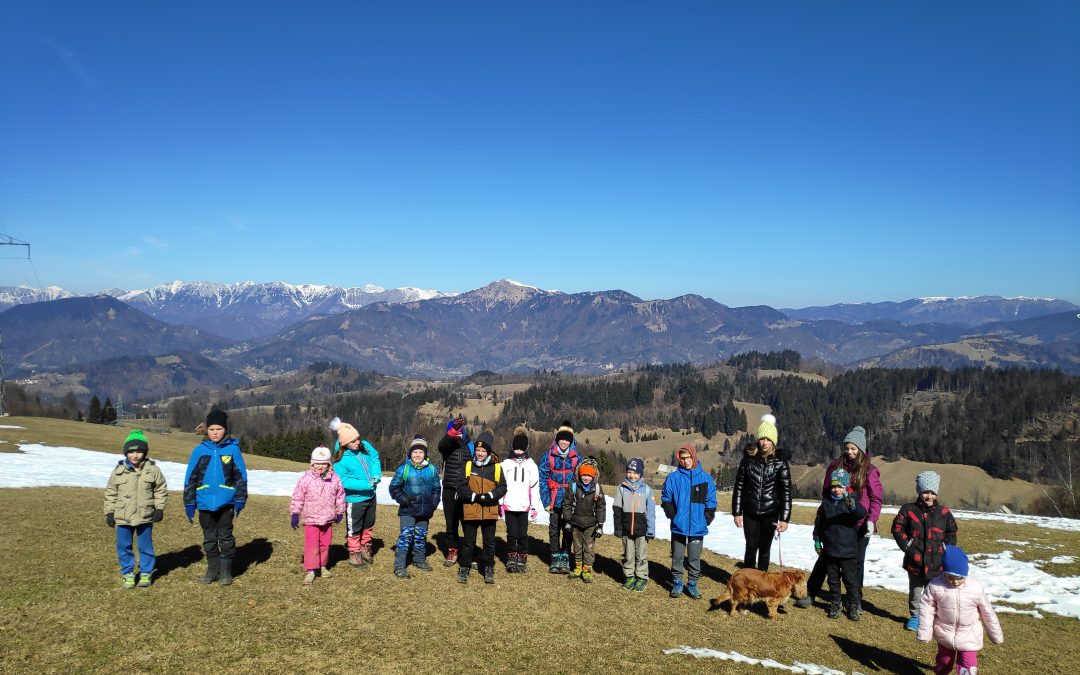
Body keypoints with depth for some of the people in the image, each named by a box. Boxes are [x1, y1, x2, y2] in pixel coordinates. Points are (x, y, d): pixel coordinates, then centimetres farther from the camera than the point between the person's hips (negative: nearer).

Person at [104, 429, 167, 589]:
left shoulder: (153, 470, -5)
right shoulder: (118, 471, -3)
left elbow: (161, 490, 3)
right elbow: (110, 493, 5)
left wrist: (159, 508, -3)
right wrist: (109, 513, 3)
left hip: (145, 516, -1)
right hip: (123, 517, 1)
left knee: (145, 547, 9)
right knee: (124, 547, 9)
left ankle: (146, 573, 23)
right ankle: (127, 573, 24)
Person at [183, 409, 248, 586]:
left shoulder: (233, 449, -4)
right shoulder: (200, 450, 0)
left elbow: (241, 476, -2)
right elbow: (190, 478, 3)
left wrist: (240, 500, -6)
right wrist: (189, 503, 1)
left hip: (225, 502, -2)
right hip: (205, 503, 2)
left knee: (226, 537, 6)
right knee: (209, 538, 13)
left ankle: (226, 571, 18)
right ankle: (213, 570, 26)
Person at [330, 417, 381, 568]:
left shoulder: (364, 446, -9)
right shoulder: (340, 461, -24)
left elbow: (375, 457, 4)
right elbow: (344, 481, -25)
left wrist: (376, 474, -14)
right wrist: (366, 485, -28)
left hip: (370, 496, 6)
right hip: (354, 499, -6)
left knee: (368, 526, 24)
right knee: (354, 529, 10)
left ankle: (365, 549, 44)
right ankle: (354, 554, 29)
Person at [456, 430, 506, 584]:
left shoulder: (496, 467, -1)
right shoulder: (468, 466, -1)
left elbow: (502, 488, -1)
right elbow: (461, 489, -3)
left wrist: (490, 495, -17)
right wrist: (475, 497, -16)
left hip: (489, 512, 0)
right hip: (470, 511, 0)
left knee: (489, 541, 10)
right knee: (468, 541, 8)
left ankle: (489, 569, 23)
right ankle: (464, 568, 21)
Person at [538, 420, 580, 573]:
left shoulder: (576, 458, 0)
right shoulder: (548, 456, -3)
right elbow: (543, 479, -2)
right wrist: (546, 501, -8)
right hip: (555, 500, 0)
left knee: (568, 530, 8)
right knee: (554, 530, 7)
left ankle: (565, 558, 19)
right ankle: (555, 559, 18)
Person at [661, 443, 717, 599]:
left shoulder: (706, 479, -1)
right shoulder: (673, 478, -3)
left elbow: (711, 503, 2)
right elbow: (665, 500, 2)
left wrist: (706, 520, -4)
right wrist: (673, 516, -6)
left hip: (697, 528, 0)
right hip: (678, 527, 0)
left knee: (694, 559, 11)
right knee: (677, 557, 10)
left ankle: (693, 584, 24)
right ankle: (677, 583, 24)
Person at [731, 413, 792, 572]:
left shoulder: (780, 461, -5)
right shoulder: (749, 458, -2)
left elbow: (786, 491, -6)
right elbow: (739, 486, 2)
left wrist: (785, 518, -11)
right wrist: (737, 513, 0)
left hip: (770, 513, -1)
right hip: (750, 512, 1)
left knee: (765, 549, 9)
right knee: (751, 547, 4)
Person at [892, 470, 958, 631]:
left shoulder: (944, 513, 0)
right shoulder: (908, 510, -4)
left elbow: (952, 533, 10)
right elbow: (897, 528, -1)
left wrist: (946, 548, -1)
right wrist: (906, 545, -7)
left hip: (936, 563, 0)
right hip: (915, 561, 0)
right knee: (915, 592, 14)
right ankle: (915, 616, 29)